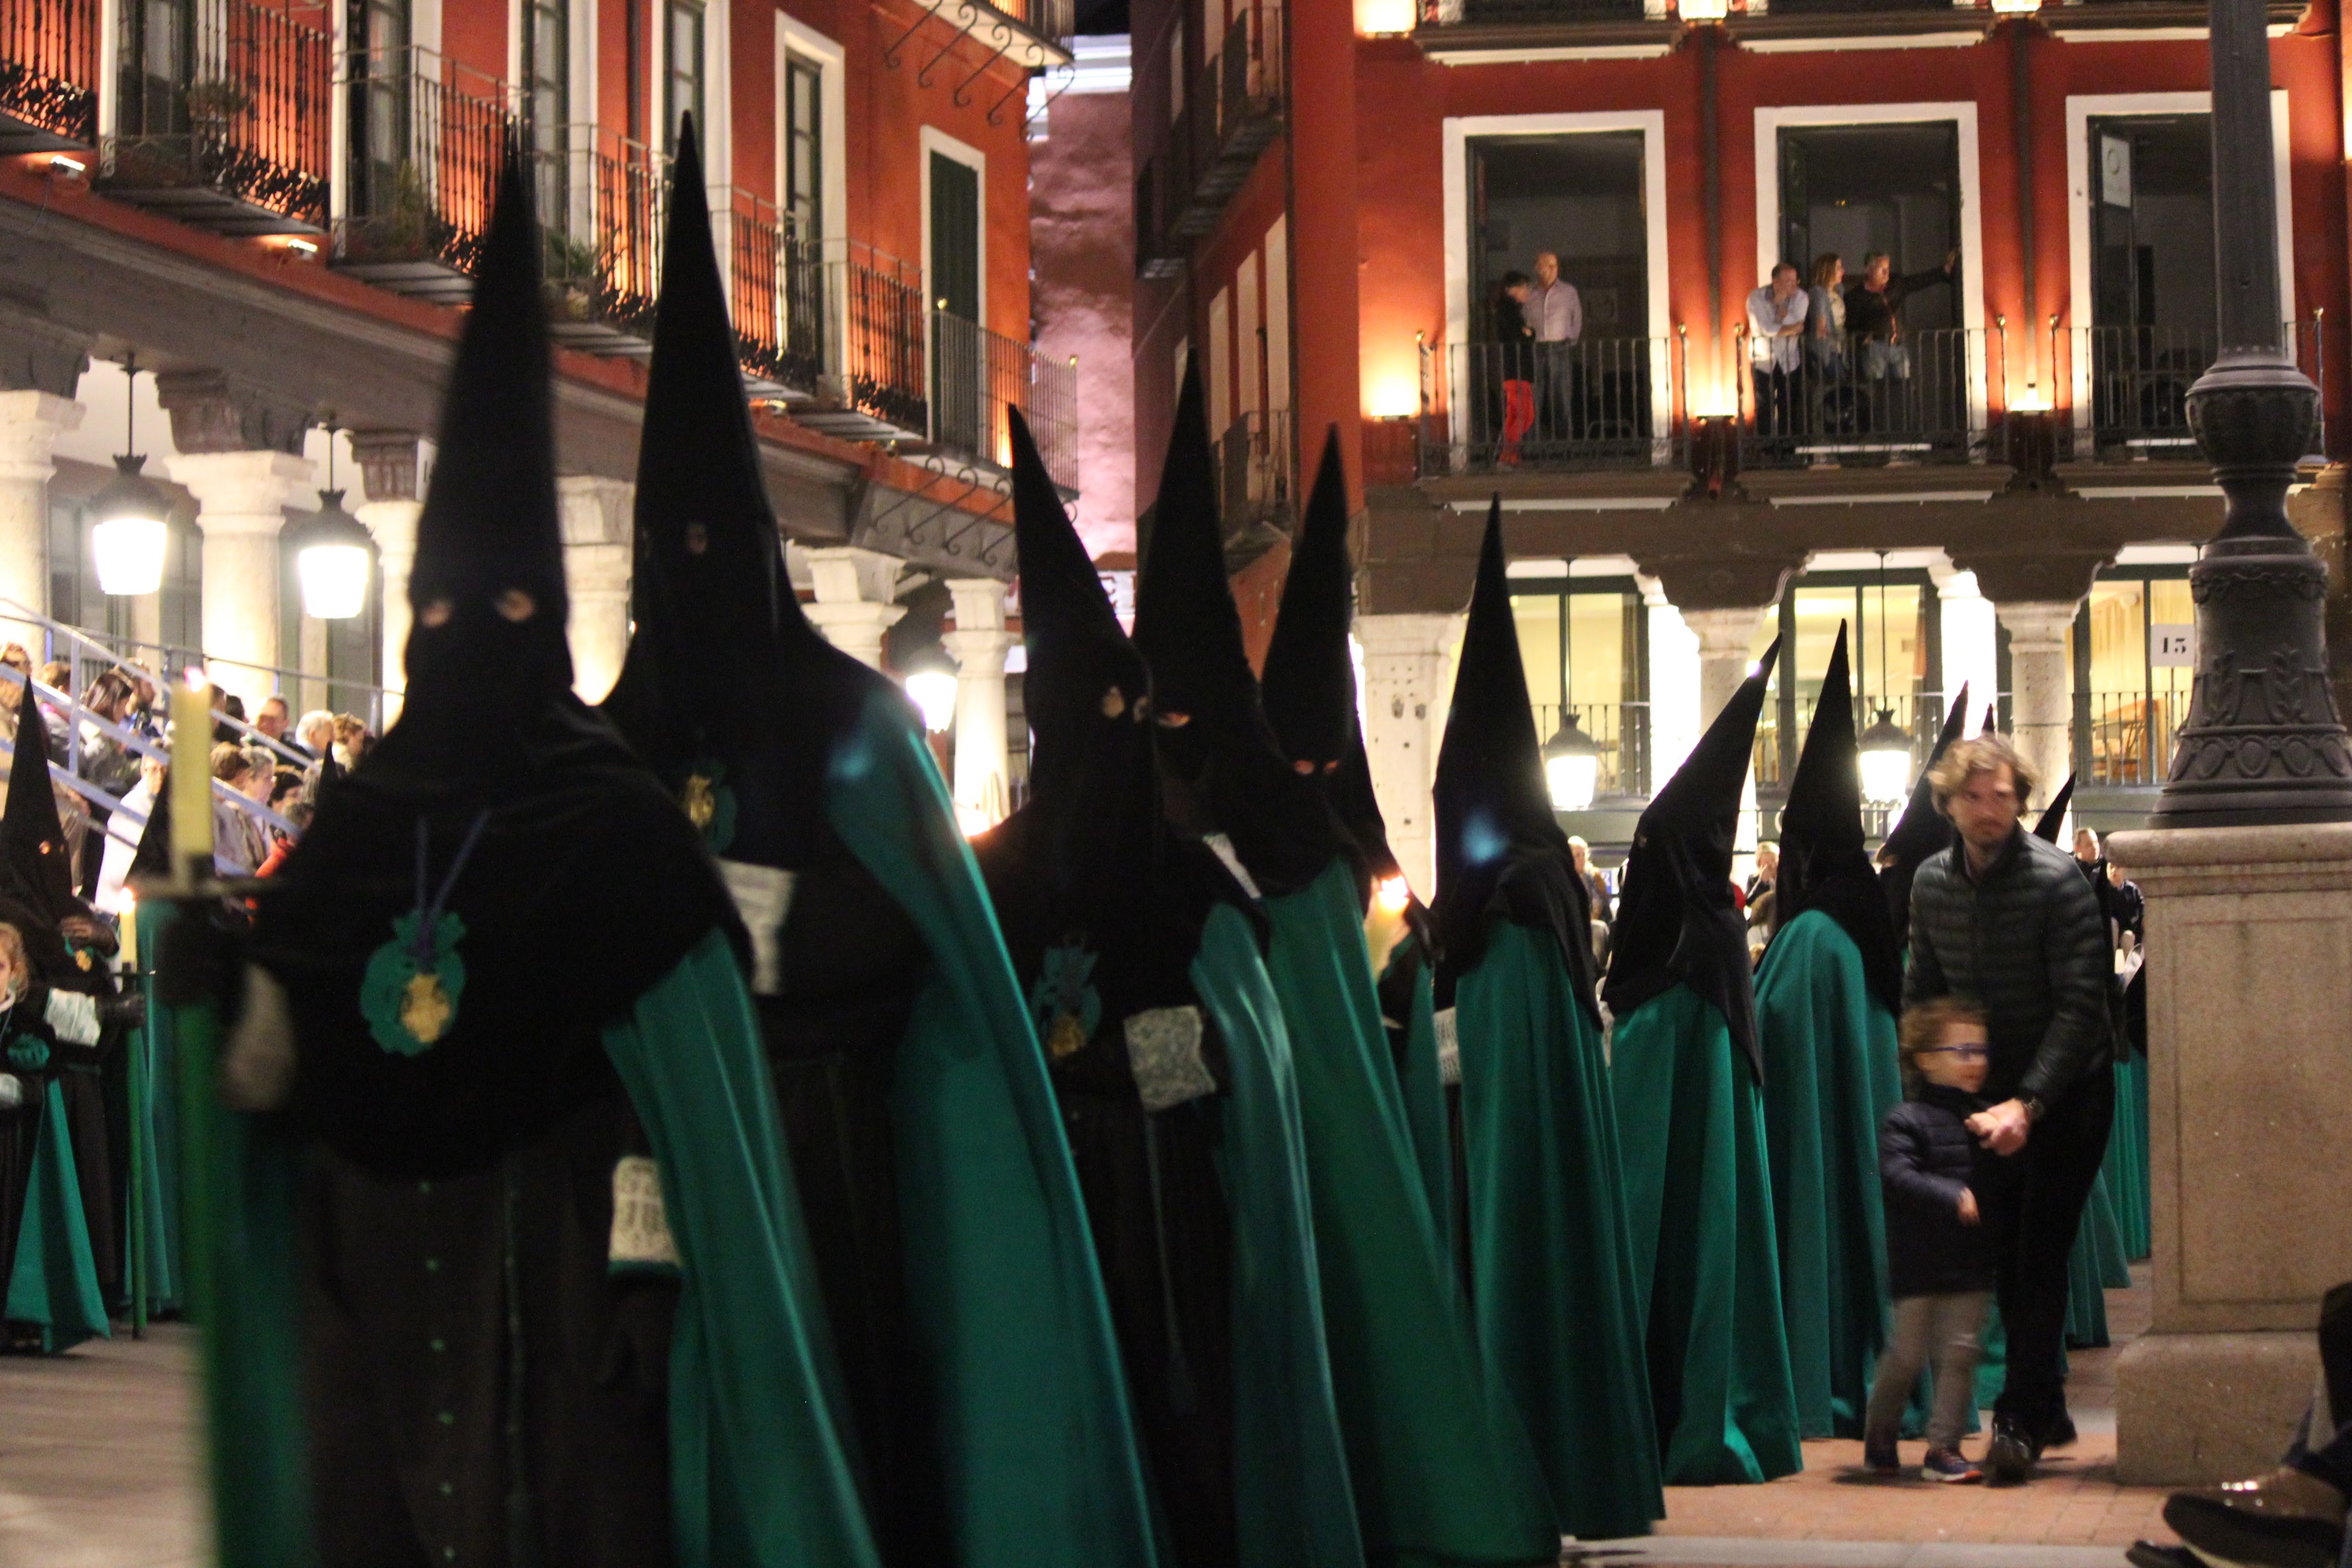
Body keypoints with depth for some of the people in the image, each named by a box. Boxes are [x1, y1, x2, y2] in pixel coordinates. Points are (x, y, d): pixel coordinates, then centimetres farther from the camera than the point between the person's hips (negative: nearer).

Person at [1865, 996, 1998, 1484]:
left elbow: (2002, 1182, 14)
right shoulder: (1907, 1121, -7)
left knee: (1960, 1351, -1)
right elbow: (1897, 1175, -20)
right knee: (1908, 1352, 3)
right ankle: (1879, 1435, 23)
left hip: (1971, 1263, 4)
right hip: (1920, 1262, -4)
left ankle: (1944, 1446, 5)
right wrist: (1952, 1197, -30)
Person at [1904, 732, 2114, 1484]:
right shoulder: (1932, 883, 0)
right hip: (1990, 1095, 5)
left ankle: (2019, 1421, -9)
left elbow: (2081, 1004, -21)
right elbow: (1922, 996, 10)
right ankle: (2047, 1409, 21)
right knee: (2007, 1253, 8)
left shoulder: (2057, 880, -18)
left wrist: (2028, 1104, -29)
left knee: (2040, 1252, -10)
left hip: (2064, 1091, -5)